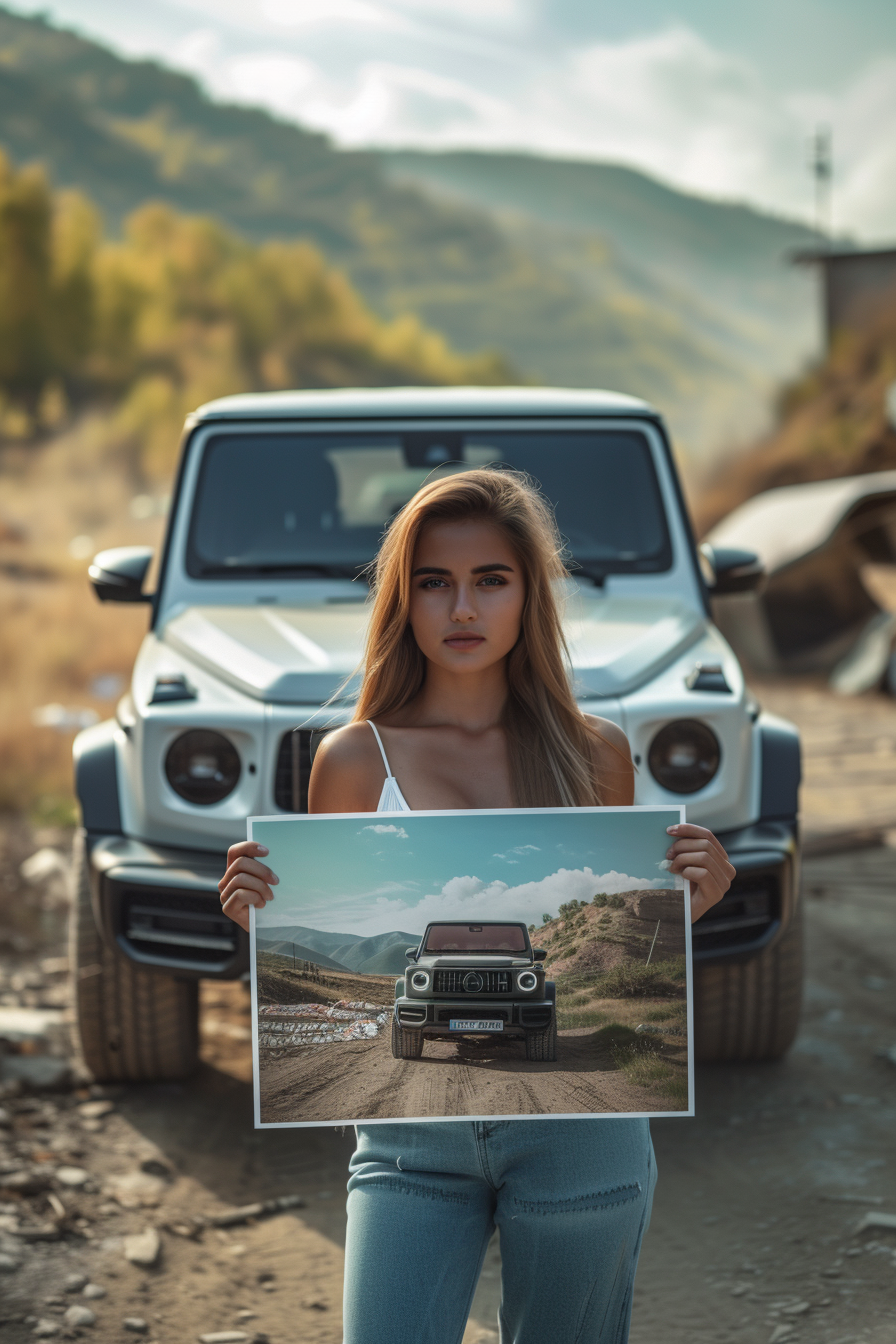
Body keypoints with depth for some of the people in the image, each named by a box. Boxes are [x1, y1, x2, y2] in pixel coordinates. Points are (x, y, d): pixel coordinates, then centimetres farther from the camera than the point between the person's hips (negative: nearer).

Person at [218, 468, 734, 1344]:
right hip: (411, 1136, -1)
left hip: (577, 1130, 1)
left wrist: (691, 901, -5)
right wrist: (259, 915, -13)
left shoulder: (594, 754, 4)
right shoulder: (356, 761, -1)